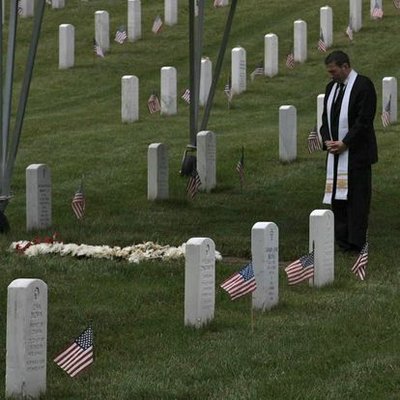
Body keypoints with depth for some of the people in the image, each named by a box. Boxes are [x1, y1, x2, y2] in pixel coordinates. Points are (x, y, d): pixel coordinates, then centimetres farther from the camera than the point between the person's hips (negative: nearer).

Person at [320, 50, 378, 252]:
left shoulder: (363, 85, -10)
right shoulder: (331, 87, 14)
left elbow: (365, 120, -15)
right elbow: (326, 117, 18)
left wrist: (345, 143, -16)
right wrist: (327, 140, 0)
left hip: (356, 152, -7)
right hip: (336, 153, 7)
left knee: (356, 197, -5)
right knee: (337, 196, 7)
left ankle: (355, 242, -3)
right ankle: (341, 239, 13)